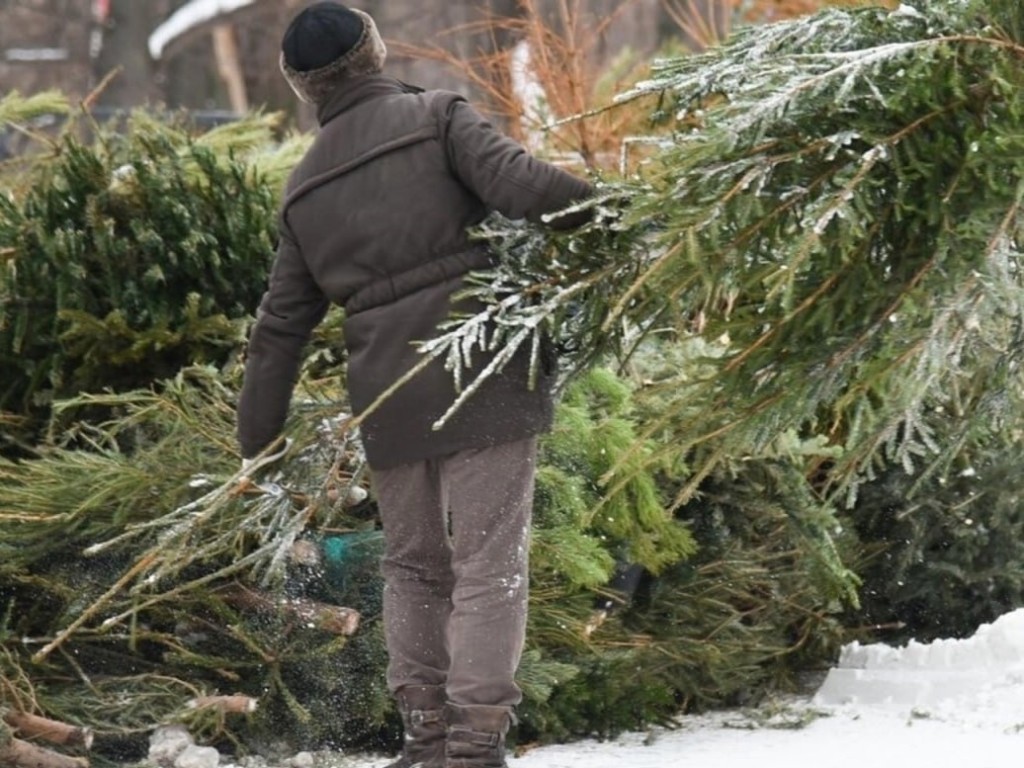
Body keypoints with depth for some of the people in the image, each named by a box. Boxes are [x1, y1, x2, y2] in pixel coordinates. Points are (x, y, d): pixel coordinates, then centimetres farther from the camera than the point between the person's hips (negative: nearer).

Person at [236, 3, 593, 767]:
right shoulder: (438, 117, 1)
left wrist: (257, 438, 24)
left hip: (389, 400, 4)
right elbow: (517, 182, -17)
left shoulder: (306, 190, 14)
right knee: (489, 564, -3)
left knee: (413, 567, 18)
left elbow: (280, 326, 17)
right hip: (483, 377, -4)